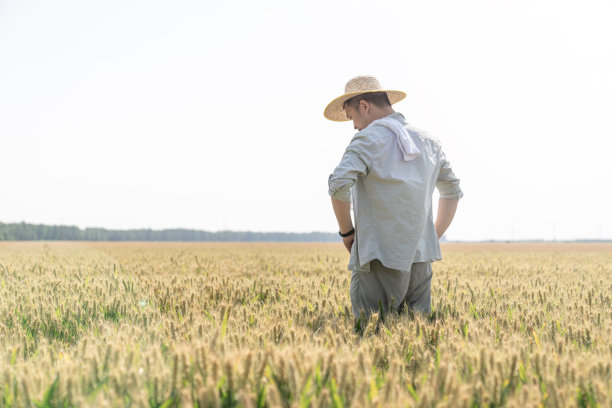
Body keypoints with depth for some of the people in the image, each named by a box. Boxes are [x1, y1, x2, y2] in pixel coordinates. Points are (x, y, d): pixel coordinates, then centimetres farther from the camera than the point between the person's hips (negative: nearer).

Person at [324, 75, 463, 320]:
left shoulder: (369, 138, -7)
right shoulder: (427, 141, 15)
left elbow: (339, 184, -23)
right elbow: (452, 192, 26)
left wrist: (346, 231, -8)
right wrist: (435, 237, 24)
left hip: (379, 258, -6)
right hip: (420, 258, 6)